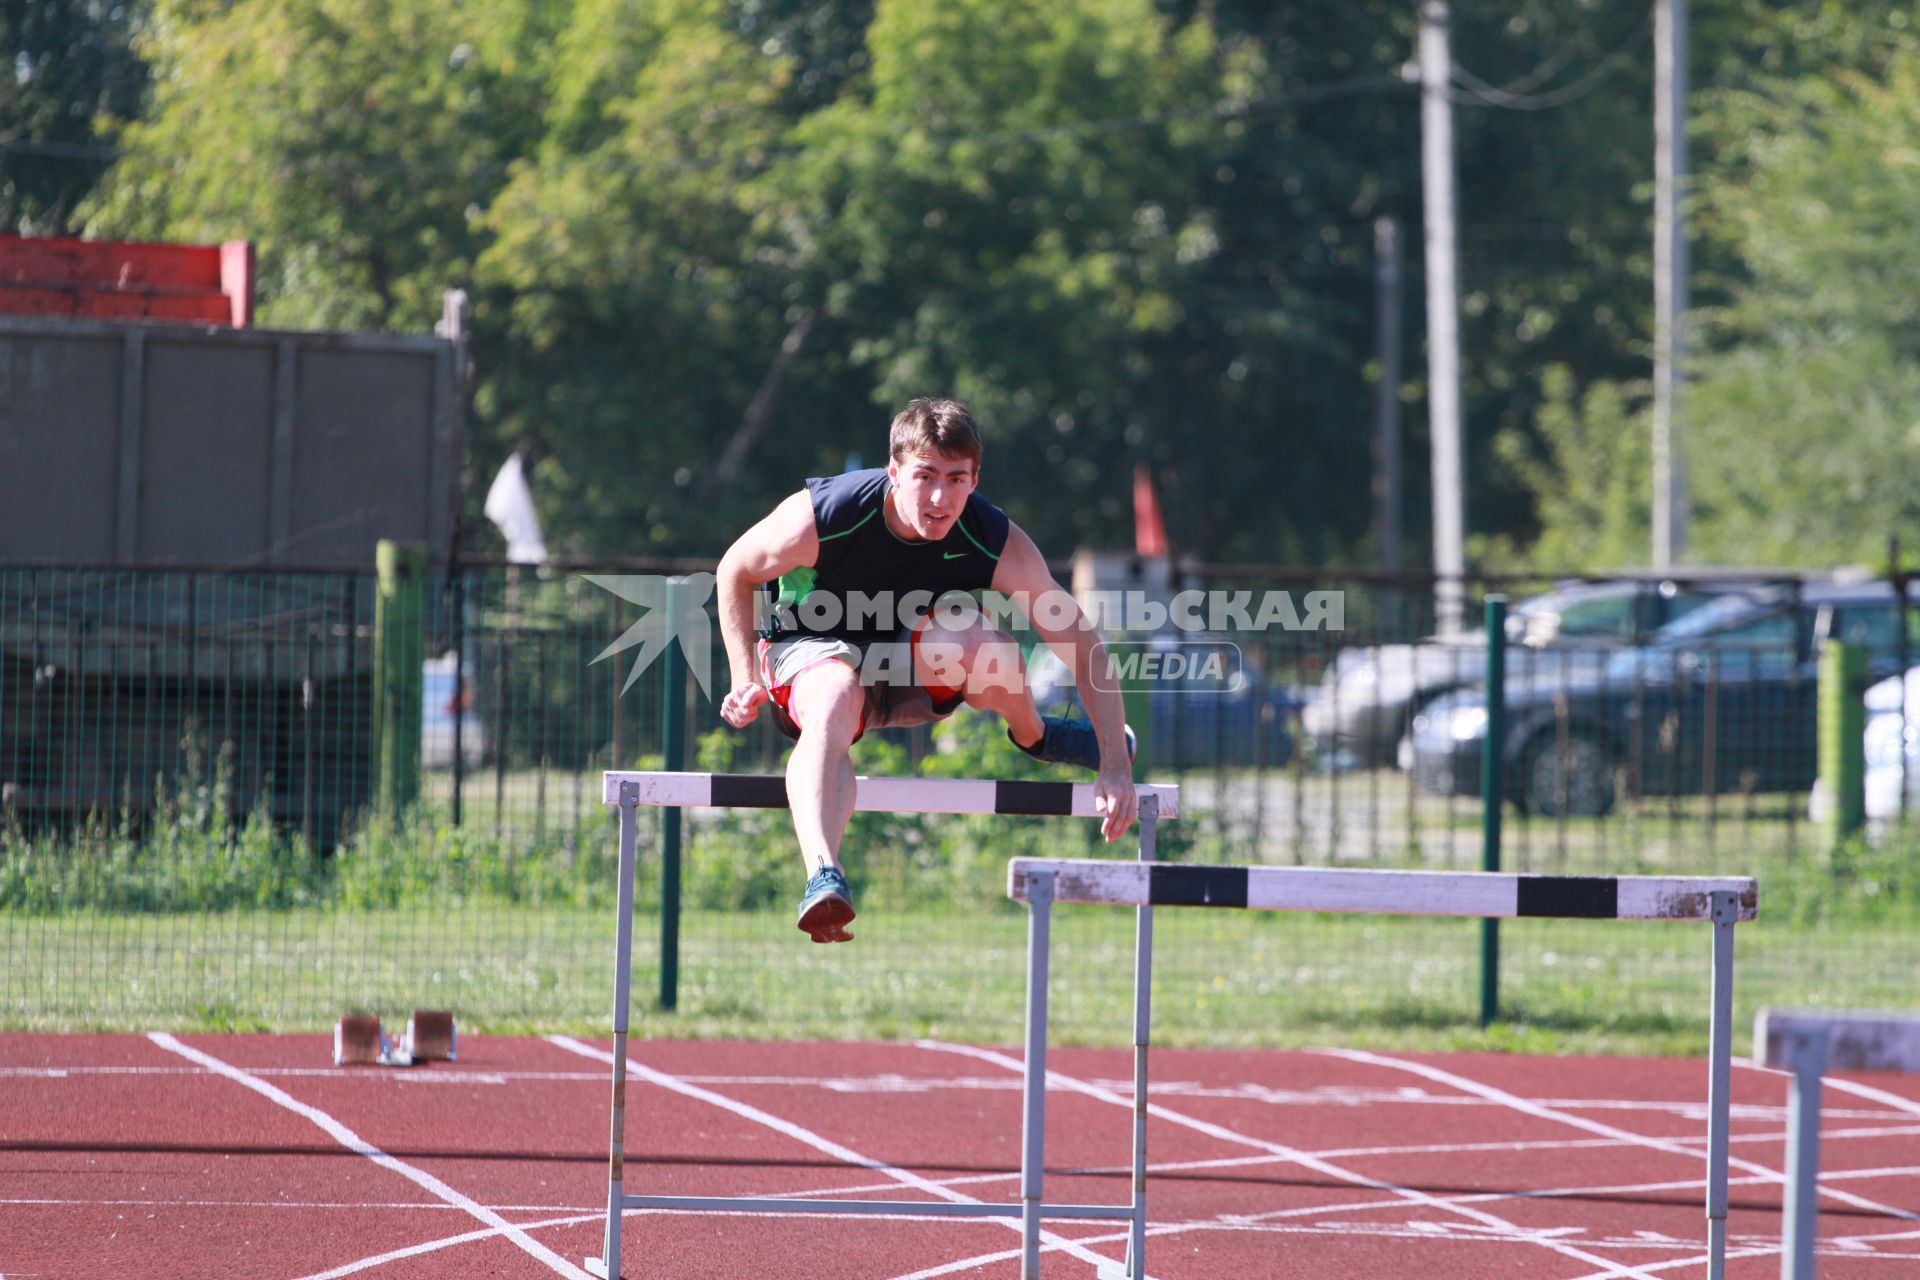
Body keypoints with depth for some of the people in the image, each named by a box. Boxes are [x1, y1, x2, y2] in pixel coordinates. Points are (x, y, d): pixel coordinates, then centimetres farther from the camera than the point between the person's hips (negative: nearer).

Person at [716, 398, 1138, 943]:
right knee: (833, 704, -40)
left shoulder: (998, 545, -23)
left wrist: (1116, 769, -23)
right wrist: (747, 680, -15)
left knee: (969, 636, -33)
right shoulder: (820, 517, -26)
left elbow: (1085, 646, -17)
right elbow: (735, 571, -6)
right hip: (812, 647, -2)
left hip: (916, 672, 2)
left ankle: (1033, 735, 0)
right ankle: (823, 879, -59)